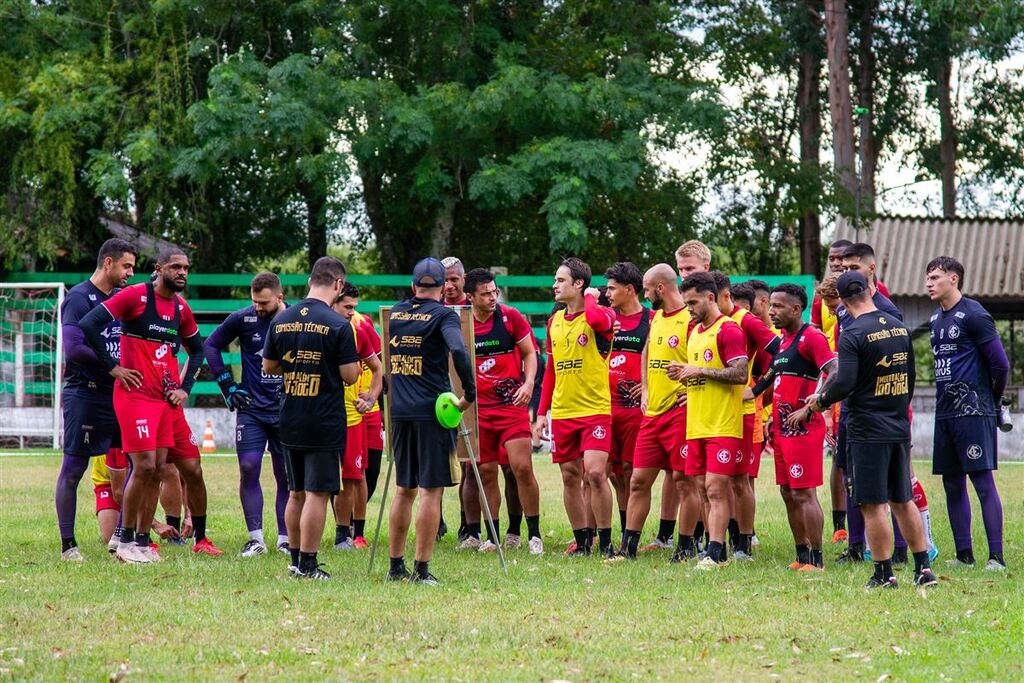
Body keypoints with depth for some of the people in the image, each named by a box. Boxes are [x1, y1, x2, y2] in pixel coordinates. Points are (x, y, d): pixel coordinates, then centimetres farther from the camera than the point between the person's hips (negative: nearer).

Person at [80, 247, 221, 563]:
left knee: (192, 469, 7)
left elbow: (197, 350, 27)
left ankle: (201, 538, 21)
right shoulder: (135, 296, -8)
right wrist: (113, 367, -12)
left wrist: (185, 387, 12)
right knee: (146, 466, -16)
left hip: (169, 401, 7)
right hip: (136, 394, -7)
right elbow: (88, 325, -13)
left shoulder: (181, 308, 12)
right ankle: (126, 542, -5)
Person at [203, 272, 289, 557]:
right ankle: (256, 538, -2)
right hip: (252, 408, 0)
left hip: (287, 411, 0)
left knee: (285, 475, 3)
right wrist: (228, 385, 3)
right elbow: (211, 346, 9)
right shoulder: (243, 319, -3)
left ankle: (285, 538, 11)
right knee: (248, 469, -9)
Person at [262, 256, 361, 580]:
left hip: (289, 420, 6)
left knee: (296, 493, 16)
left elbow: (269, 366, 13)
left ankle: (295, 559, 22)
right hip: (325, 423, -6)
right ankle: (307, 564, -4)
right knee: (317, 494, -3)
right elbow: (350, 376, -12)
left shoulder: (281, 320, 3)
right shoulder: (337, 325, -14)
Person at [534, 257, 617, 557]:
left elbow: (597, 319, -35)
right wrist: (542, 412, 16)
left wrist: (590, 297, -13)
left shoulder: (601, 314, -7)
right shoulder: (555, 321, 13)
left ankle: (605, 543, -6)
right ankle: (582, 542, 16)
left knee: (595, 473, -16)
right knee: (570, 478, 7)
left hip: (595, 411, -6)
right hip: (562, 413, 6)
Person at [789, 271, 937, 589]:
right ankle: (923, 569, 14)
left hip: (868, 431, -7)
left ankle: (884, 574, 0)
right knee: (903, 501, 14)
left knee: (873, 505, -1)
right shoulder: (899, 328, 8)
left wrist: (812, 406, -7)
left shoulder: (853, 335, -15)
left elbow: (844, 385, -21)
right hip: (899, 428, 7)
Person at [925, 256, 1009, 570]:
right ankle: (964, 555, 15)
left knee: (983, 480, -10)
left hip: (973, 413, -8)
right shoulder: (935, 319, 16)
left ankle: (996, 556, -12)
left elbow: (1000, 365, -8)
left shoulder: (973, 315, -9)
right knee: (952, 484, 9)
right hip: (945, 412, 8)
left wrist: (991, 402, 4)